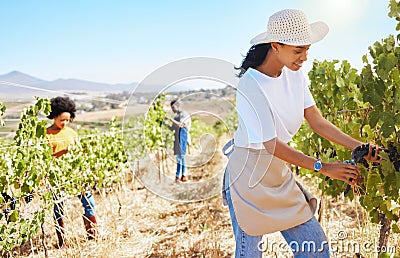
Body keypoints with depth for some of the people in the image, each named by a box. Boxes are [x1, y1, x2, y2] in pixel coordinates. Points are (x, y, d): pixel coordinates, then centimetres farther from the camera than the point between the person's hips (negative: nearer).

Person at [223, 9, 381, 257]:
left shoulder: (295, 75, 0)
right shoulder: (249, 86, -23)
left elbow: (317, 120, 2)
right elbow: (272, 145, -22)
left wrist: (358, 146, -8)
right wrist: (323, 167, -19)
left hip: (280, 174, 7)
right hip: (249, 177, -7)